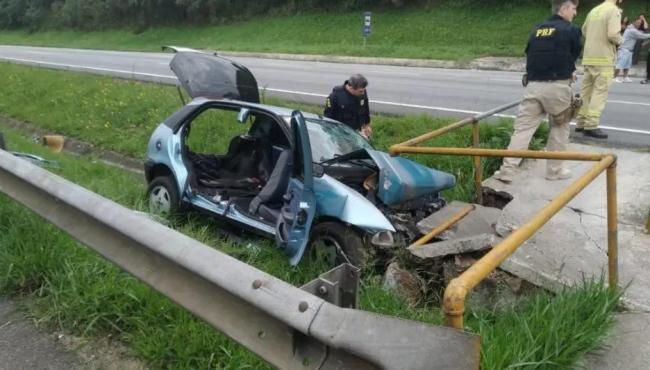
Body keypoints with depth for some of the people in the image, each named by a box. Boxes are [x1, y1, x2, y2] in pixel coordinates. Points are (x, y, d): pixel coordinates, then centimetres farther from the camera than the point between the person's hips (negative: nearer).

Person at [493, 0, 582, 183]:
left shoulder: (537, 30, 15)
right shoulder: (572, 30, 1)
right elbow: (574, 56, 10)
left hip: (534, 86, 4)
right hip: (557, 87, -3)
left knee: (522, 127, 2)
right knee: (560, 127, 15)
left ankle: (507, 170, -6)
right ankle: (554, 169, 19)